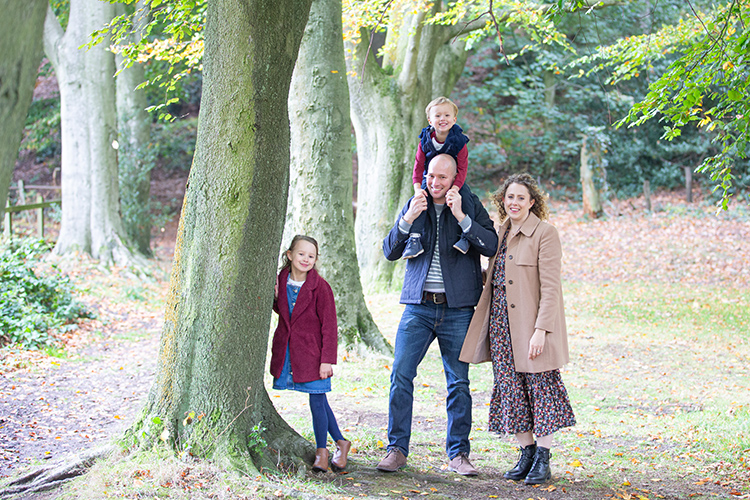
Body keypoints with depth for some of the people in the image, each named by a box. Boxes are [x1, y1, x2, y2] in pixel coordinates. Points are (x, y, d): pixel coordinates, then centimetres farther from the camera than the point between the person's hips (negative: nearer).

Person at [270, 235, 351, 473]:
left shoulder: (320, 286, -12)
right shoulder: (281, 281, 3)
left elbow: (329, 325, -10)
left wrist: (327, 360, -13)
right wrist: (276, 297, -3)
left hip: (312, 351, -5)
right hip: (287, 351, 5)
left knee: (317, 399, -1)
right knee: (319, 401, 10)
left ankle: (321, 451, 13)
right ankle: (340, 442, 23)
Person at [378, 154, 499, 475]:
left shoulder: (470, 206, 3)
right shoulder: (414, 206, 9)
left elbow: (492, 246, -10)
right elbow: (390, 252, 4)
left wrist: (461, 217, -19)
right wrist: (408, 220, -11)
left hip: (457, 309, -1)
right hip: (418, 306, 1)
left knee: (458, 383, 3)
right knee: (401, 375, -6)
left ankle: (458, 453, 12)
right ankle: (397, 449, 3)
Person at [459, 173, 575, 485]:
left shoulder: (545, 233, -9)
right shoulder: (501, 233, 13)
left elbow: (550, 286, -14)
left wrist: (541, 330, -19)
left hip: (531, 327, -7)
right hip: (503, 327, 7)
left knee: (540, 387, -1)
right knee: (511, 389, 7)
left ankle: (542, 459, 6)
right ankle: (526, 453, 17)